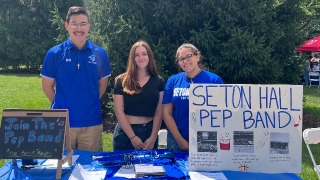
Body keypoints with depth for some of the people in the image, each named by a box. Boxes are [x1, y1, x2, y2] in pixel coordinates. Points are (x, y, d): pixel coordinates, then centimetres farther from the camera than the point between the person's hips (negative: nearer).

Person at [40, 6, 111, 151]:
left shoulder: (100, 54, 1)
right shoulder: (54, 53, -3)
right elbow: (47, 86, 5)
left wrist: (89, 104, 10)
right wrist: (61, 106, 9)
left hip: (92, 122, 1)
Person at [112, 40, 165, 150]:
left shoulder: (159, 81, 4)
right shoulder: (122, 81, 0)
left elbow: (159, 112, 1)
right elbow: (119, 111, -4)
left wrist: (153, 138, -8)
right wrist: (133, 137, -10)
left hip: (149, 131, 1)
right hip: (125, 132, -1)